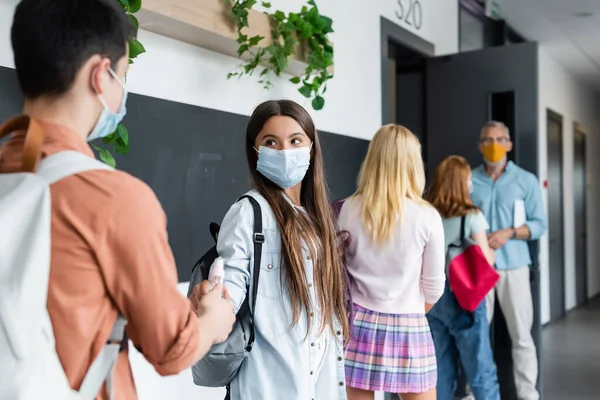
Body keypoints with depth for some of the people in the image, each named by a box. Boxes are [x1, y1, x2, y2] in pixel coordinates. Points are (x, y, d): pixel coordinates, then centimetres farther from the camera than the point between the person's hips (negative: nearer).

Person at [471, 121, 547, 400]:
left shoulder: (526, 181, 3)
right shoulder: (469, 180, 4)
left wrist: (509, 232, -14)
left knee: (521, 334, 2)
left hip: (513, 266, 0)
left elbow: (539, 224, 1)